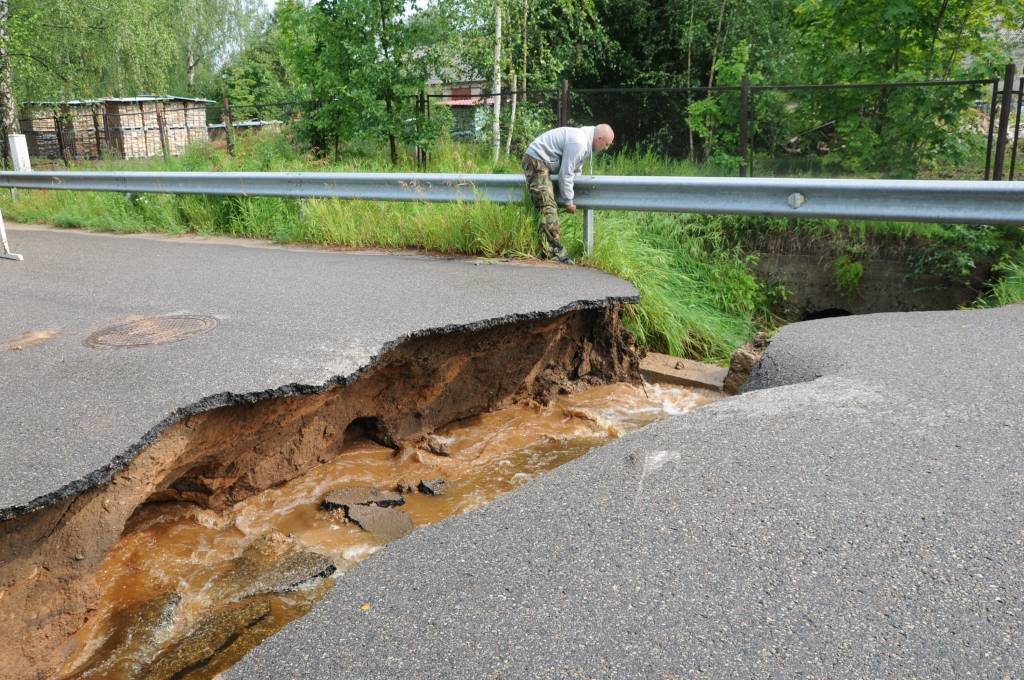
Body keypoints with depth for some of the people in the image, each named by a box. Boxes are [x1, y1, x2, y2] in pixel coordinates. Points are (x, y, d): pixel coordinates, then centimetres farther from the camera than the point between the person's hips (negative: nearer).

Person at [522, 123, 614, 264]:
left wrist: (570, 197, 17)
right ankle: (556, 252, -19)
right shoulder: (578, 143, -23)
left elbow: (575, 169, 18)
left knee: (549, 206, 10)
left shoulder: (585, 138, 9)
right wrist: (569, 202, -11)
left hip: (541, 161, 11)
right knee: (548, 207, -16)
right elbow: (565, 174, -20)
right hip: (536, 161, -11)